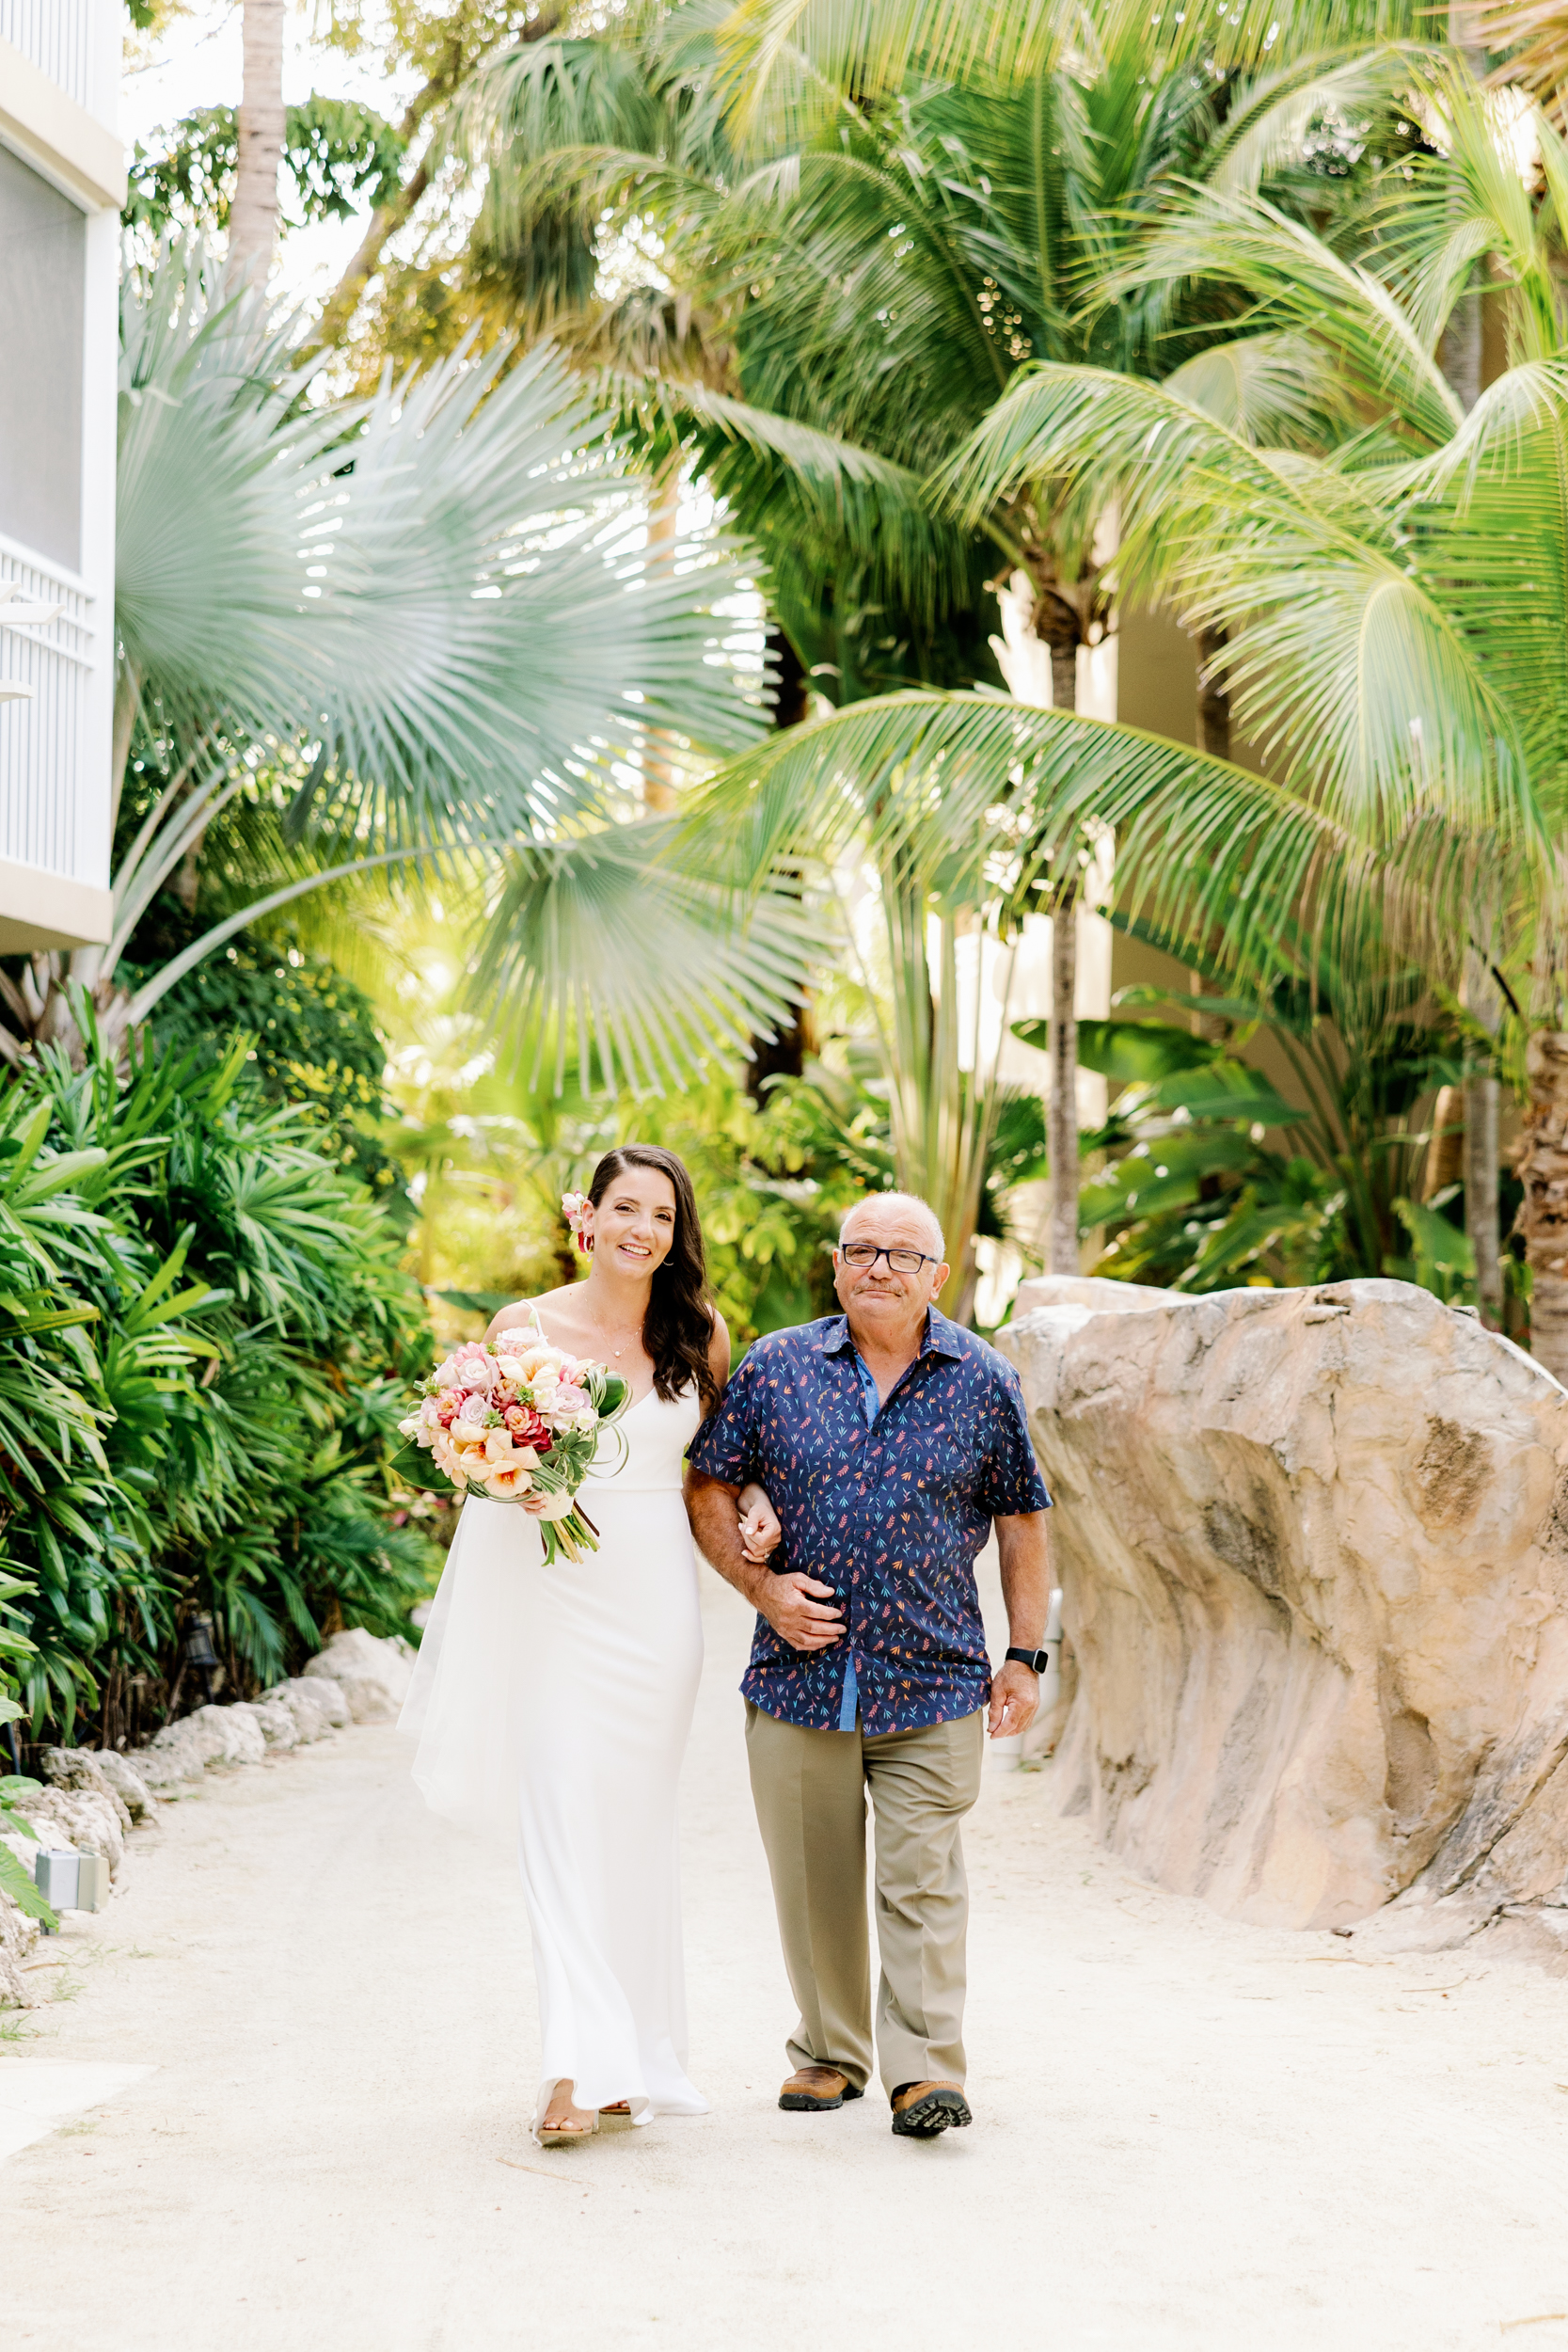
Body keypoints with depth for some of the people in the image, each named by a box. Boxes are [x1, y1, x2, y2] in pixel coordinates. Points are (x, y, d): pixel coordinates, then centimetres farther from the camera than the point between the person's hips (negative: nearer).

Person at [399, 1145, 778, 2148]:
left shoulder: (702, 1336, 5)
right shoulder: (525, 1326, 1)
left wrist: (753, 1505, -2)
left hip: (657, 1602, 1)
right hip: (552, 1600, -1)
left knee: (635, 1826, 5)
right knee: (561, 1823, -9)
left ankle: (636, 2056, 16)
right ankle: (584, 2066, -11)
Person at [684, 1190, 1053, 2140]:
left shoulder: (985, 1382, 3)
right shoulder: (775, 1368, 3)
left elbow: (1021, 1521, 9)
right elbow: (710, 1487, 9)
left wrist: (1026, 1655, 5)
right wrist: (760, 1584, -6)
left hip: (933, 1679, -1)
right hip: (800, 1672, 1)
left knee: (924, 1880, -6)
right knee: (815, 1882, 9)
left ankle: (926, 2068, -3)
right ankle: (830, 2051, 23)